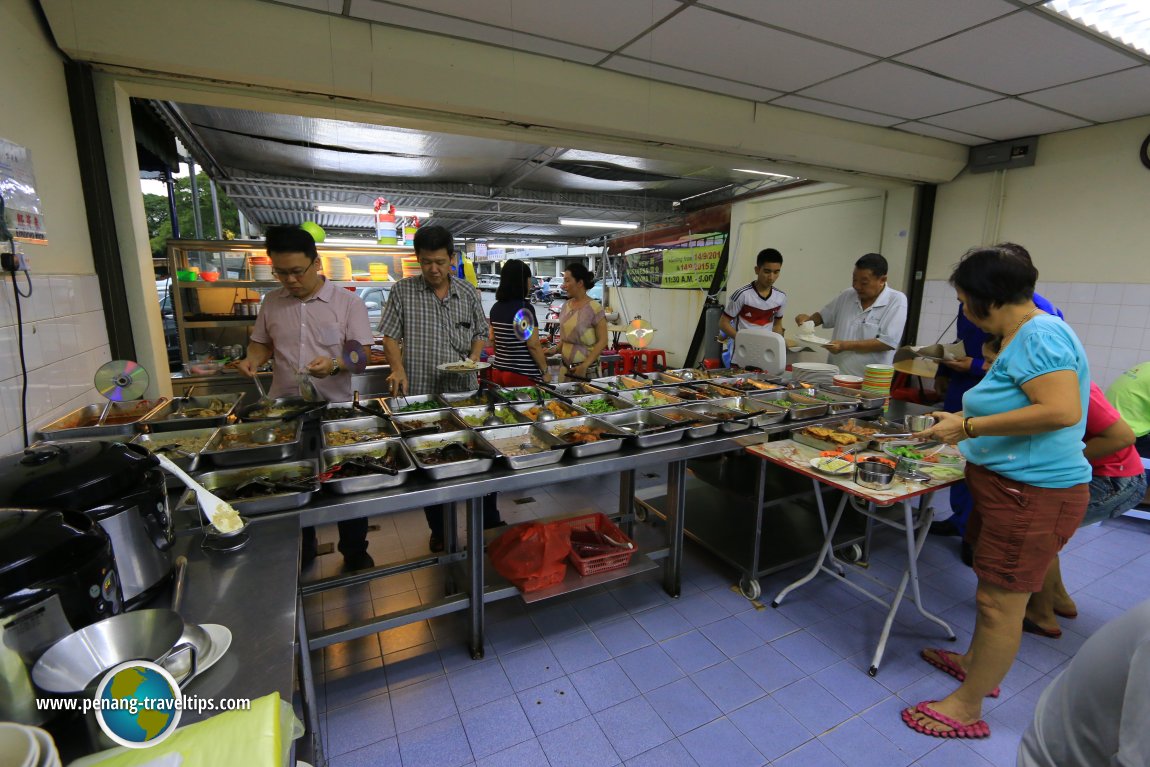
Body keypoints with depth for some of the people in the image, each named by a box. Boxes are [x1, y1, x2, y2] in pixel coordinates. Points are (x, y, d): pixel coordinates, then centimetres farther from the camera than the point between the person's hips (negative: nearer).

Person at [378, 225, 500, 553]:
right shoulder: (402, 291, -1)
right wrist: (398, 370, -15)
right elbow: (390, 336, 1)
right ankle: (438, 529, 29)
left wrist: (473, 359, -7)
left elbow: (481, 332, 12)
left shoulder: (469, 292, 4)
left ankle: (489, 522, 27)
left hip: (464, 391, 1)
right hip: (421, 393, -1)